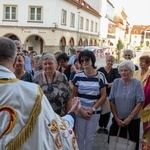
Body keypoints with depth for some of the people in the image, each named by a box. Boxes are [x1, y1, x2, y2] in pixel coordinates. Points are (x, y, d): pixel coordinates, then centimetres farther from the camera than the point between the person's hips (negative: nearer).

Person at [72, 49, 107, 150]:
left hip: (94, 112, 0)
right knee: (79, 137, 10)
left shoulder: (100, 76, -5)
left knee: (89, 137, 13)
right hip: (80, 111, 0)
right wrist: (81, 110, -9)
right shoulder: (78, 76, -4)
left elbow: (103, 96, -3)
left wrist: (92, 109, -10)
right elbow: (74, 95, 0)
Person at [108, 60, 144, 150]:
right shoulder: (116, 82, -1)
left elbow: (140, 102, -10)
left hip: (133, 120, -2)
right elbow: (112, 101, 0)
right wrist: (116, 118, -5)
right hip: (118, 119, 2)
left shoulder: (137, 83, -8)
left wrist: (129, 118, -14)